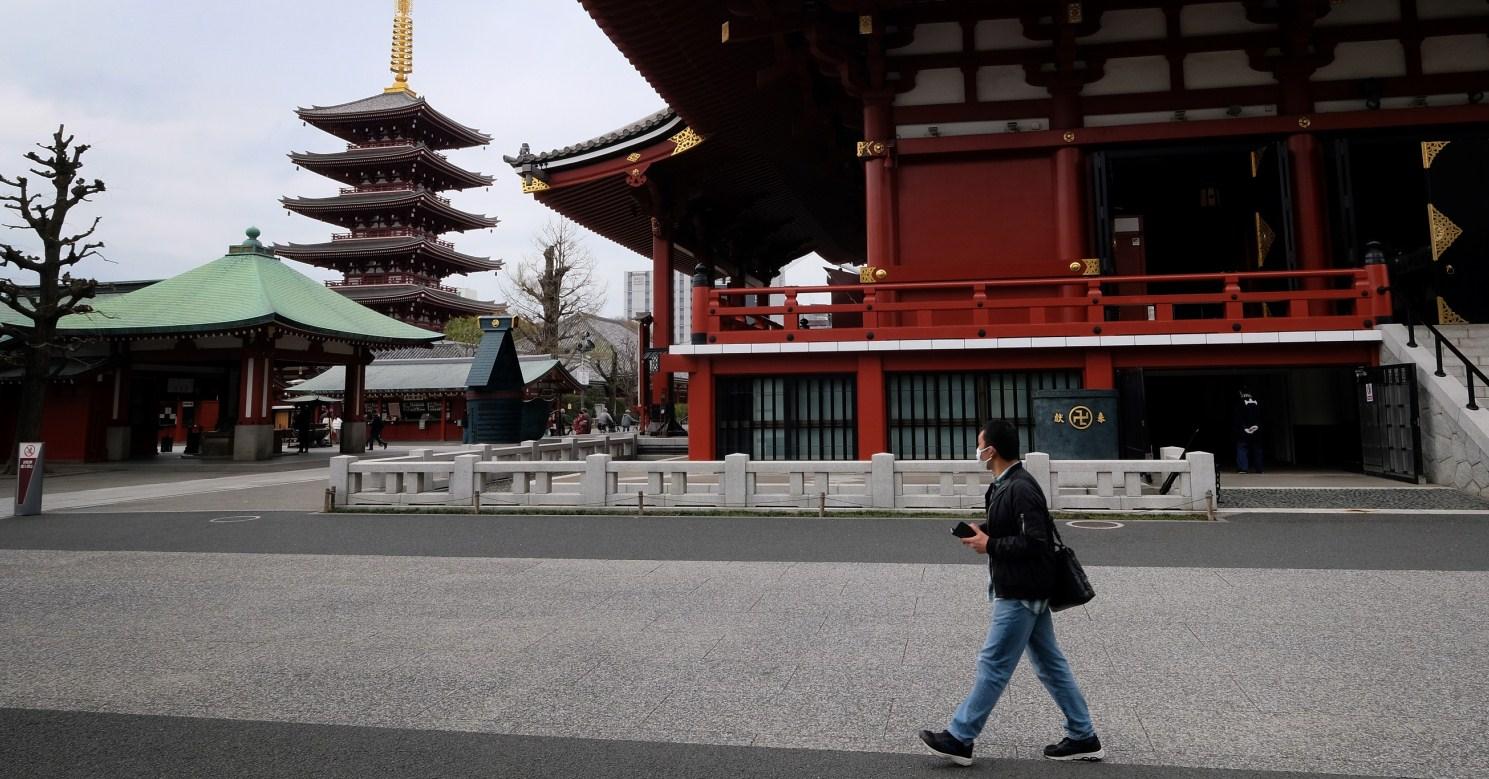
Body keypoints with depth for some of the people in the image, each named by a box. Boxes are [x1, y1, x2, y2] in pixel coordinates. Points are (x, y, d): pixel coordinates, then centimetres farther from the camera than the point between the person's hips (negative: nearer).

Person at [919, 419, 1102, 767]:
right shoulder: (1006, 484, 10)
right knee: (1050, 664, 15)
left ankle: (959, 738, 6)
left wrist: (989, 545, -18)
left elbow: (1033, 543, -25)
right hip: (1026, 590, 10)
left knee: (993, 665, -2)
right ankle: (1083, 738, 24)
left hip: (1020, 594, -10)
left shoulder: (1020, 489, -21)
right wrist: (983, 532, 3)